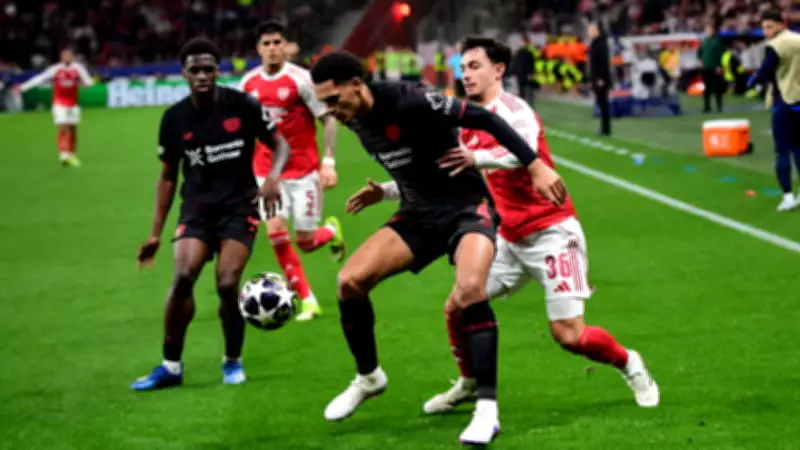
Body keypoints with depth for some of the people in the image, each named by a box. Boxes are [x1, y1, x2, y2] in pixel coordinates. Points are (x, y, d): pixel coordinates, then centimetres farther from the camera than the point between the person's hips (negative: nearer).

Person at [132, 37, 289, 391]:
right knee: (182, 277, -19)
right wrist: (156, 232, 8)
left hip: (238, 207, -2)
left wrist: (272, 177, -18)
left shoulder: (242, 105, -7)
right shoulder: (174, 119, 0)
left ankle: (233, 362, 10)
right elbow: (168, 176, 10)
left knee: (227, 284, -15)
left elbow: (279, 145, 3)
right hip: (196, 208, 2)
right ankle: (171, 366, -6)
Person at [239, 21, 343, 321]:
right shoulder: (248, 84, 2)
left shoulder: (300, 79, -12)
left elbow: (328, 119, -8)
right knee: (276, 233, -11)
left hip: (304, 169, -3)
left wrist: (328, 162, -15)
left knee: (305, 241, -1)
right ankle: (308, 301, 1)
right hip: (267, 171, 3)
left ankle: (331, 231, 37)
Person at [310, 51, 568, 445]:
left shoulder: (408, 101, -24)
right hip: (420, 214, 7)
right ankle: (368, 377, 16)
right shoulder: (357, 121, -1)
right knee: (350, 280, -9)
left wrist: (535, 166, -23)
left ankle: (487, 409, -24)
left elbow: (481, 118, -21)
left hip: (466, 208, -7)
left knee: (469, 289, -33)